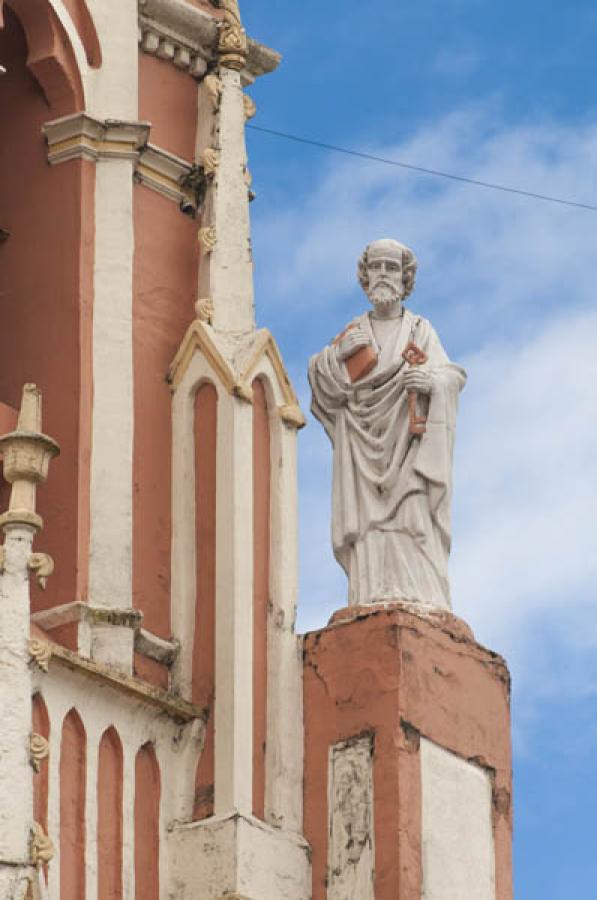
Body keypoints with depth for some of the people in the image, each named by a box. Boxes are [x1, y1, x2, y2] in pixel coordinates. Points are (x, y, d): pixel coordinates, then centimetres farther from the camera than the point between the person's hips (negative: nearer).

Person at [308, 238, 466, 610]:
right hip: (362, 443, 2)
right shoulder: (354, 332, 19)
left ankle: (418, 597, -24)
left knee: (411, 512, -17)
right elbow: (320, 378, 9)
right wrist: (339, 353, -10)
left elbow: (452, 377, -1)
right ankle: (372, 596, -21)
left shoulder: (420, 330, 11)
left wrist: (431, 380, -24)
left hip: (406, 438, -2)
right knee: (366, 518, -12)